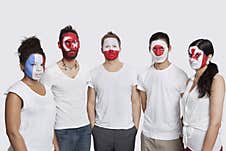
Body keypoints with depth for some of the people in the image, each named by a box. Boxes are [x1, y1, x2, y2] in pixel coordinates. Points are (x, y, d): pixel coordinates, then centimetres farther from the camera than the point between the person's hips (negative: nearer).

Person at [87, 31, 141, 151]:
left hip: (127, 130, 0)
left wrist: (136, 127, -1)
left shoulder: (131, 72, 0)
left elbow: (135, 102, 2)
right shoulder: (94, 73, 2)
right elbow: (91, 103, 5)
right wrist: (93, 127, 0)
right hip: (101, 130, 1)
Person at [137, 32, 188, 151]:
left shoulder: (180, 75, -8)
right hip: (147, 135, 3)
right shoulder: (143, 75, 2)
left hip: (171, 137, -3)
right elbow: (144, 105, 10)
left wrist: (183, 134, 0)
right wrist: (153, 121, 6)